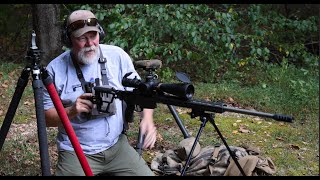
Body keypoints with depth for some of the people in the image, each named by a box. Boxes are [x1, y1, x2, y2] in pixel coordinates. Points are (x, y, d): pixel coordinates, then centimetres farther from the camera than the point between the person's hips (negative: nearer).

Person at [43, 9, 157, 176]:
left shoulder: (117, 56, -3)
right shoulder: (55, 69, -7)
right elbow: (45, 117, -2)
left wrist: (147, 118, -16)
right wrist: (71, 111, -21)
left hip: (117, 146, 2)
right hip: (75, 152, -2)